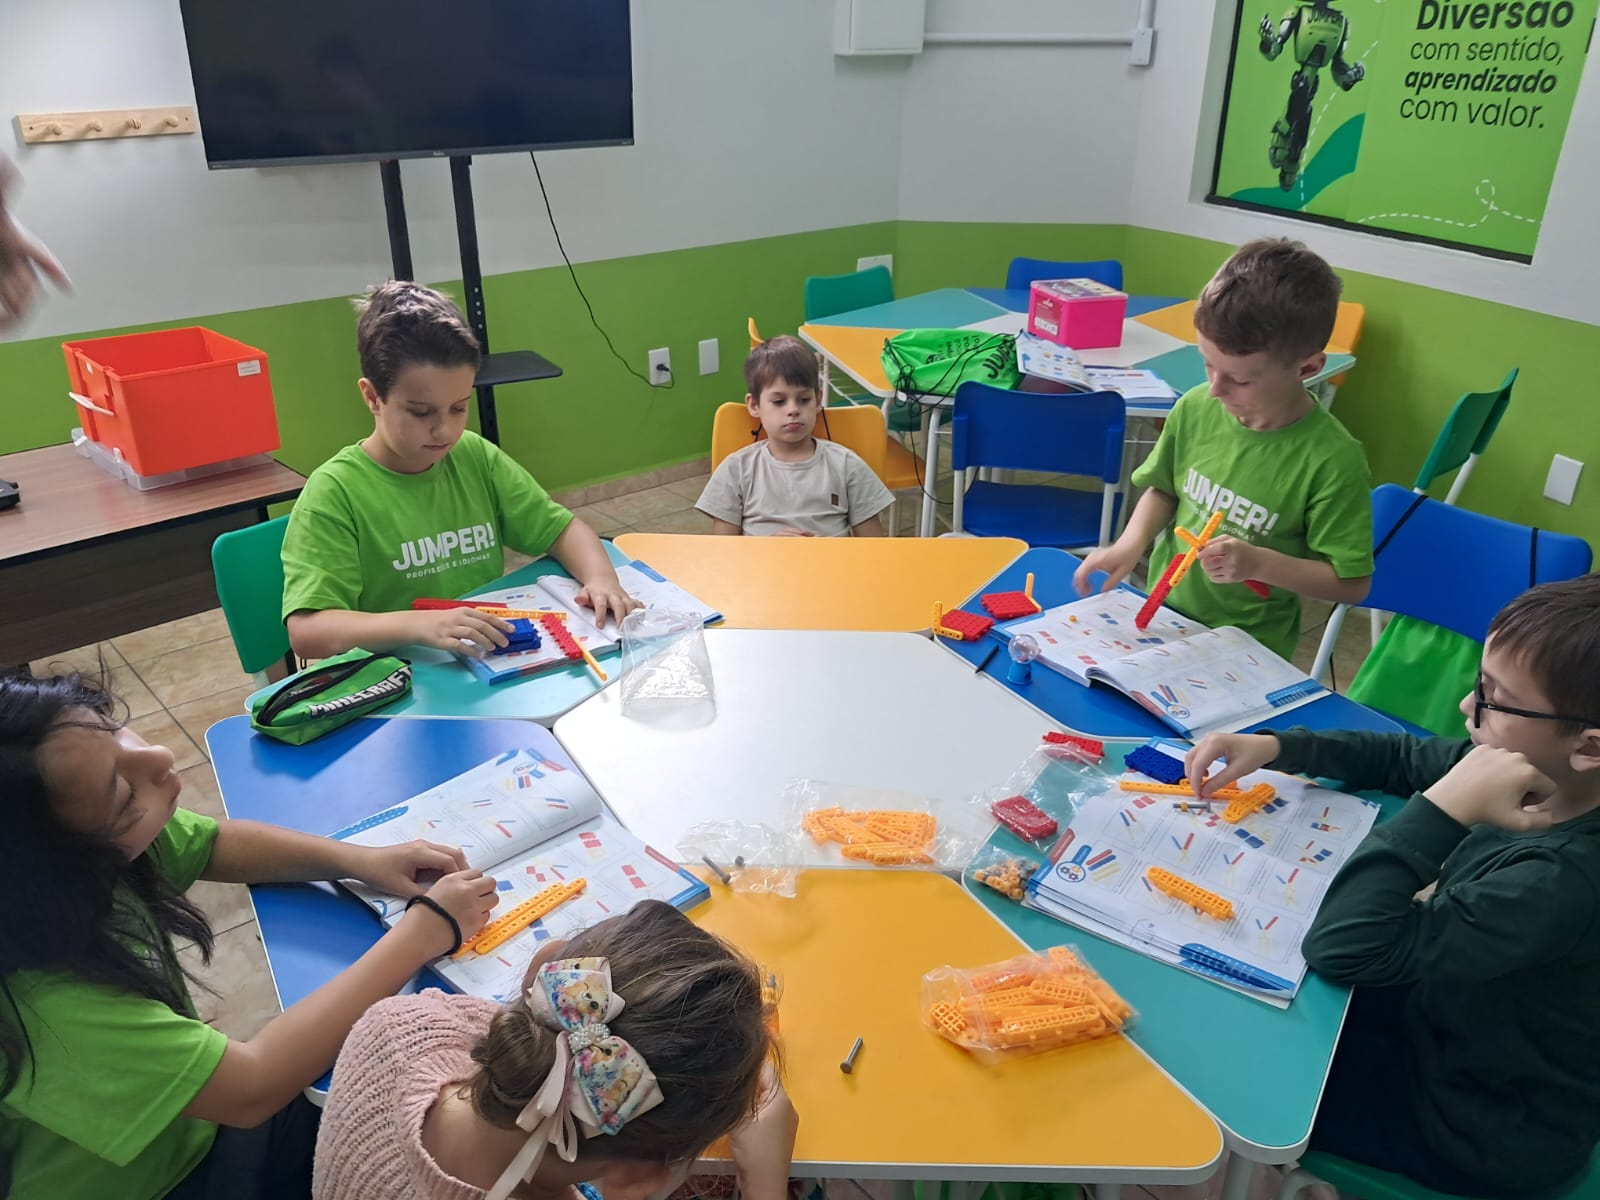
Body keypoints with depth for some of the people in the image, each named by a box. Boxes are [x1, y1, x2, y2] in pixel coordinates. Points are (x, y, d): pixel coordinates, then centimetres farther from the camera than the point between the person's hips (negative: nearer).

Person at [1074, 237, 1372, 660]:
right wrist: (1132, 541, -5)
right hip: (1159, 617, 4)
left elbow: (1352, 583, -10)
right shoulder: (1196, 408, -6)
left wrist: (1258, 562, -22)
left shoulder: (1332, 461, -17)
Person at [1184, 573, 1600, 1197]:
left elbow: (1341, 949, -39)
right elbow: (1401, 757, 3)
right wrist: (1273, 746, -10)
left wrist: (1442, 811, -41)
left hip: (1477, 1125, -7)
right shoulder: (1545, 776, -16)